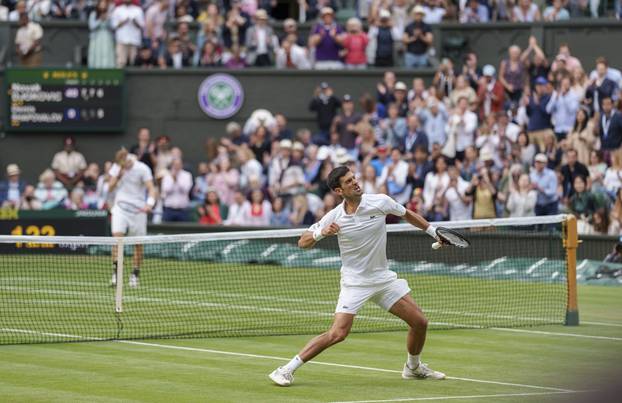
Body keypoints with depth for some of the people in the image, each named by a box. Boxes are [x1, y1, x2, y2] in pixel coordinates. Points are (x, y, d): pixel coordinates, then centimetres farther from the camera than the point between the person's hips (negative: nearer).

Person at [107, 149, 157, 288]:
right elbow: (110, 188, 5)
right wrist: (118, 175, -13)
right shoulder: (116, 167, 2)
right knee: (117, 236, -18)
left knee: (138, 243, 2)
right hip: (120, 207, 2)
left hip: (138, 209, -1)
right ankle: (115, 272, -20)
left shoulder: (142, 169, -9)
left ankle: (135, 275, 15)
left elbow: (151, 188, -13)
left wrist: (149, 204, -32)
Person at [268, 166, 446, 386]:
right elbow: (303, 242, -8)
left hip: (383, 277, 4)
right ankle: (286, 370, -11)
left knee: (420, 322, 2)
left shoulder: (380, 202, -8)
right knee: (337, 333, -19)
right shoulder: (334, 217, -12)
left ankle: (413, 367, 30)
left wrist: (434, 232, 12)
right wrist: (321, 232, -27)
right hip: (354, 283, -4)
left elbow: (408, 214, 11)